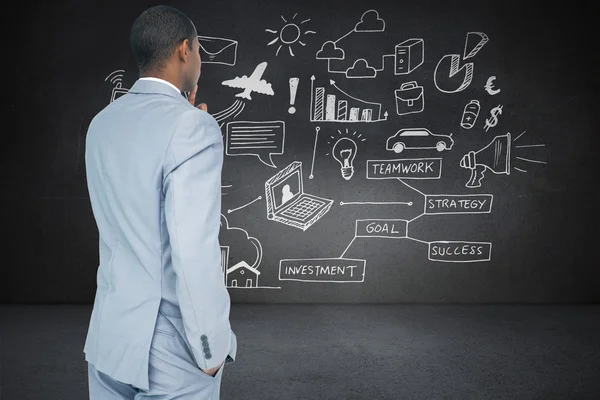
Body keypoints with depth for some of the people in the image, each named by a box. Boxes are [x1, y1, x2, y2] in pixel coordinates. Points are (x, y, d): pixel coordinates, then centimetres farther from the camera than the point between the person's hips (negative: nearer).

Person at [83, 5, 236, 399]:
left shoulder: (102, 123, 5)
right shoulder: (193, 127, -18)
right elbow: (194, 247, -24)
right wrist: (213, 347, -14)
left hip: (109, 333, 7)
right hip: (170, 346, -7)